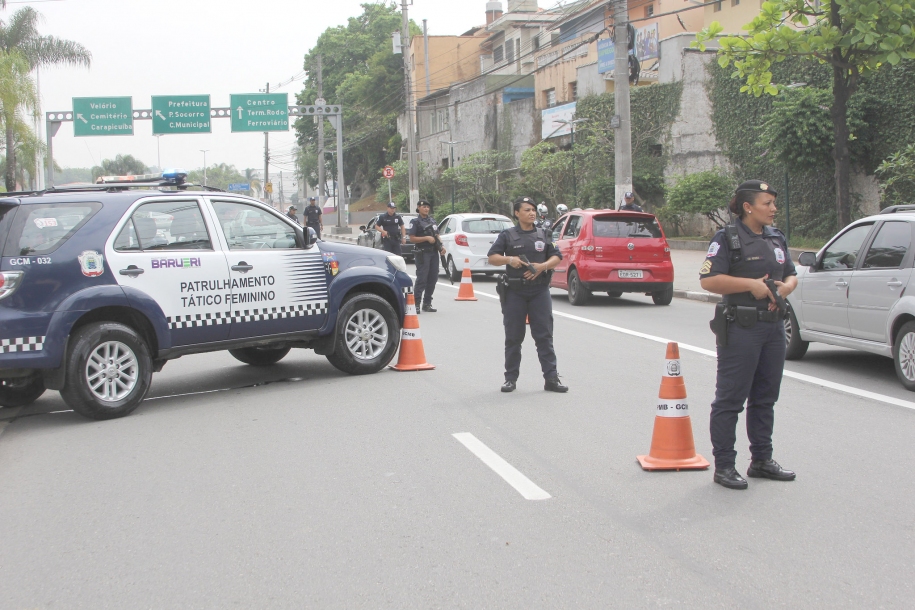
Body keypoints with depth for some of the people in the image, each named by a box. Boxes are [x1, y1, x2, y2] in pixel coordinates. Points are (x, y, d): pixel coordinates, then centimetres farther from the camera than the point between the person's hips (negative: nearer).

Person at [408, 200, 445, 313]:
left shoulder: (432, 220, 17)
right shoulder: (416, 222, -4)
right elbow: (412, 239, -10)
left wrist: (441, 247, 6)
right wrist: (426, 238, -17)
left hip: (434, 253, 7)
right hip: (423, 253, -7)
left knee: (433, 278, 8)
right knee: (421, 279, -10)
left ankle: (427, 304, 16)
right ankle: (416, 304, -7)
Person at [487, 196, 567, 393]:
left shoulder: (543, 235, 11)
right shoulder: (508, 235, 5)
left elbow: (556, 257, 9)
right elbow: (492, 258, 1)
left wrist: (542, 266, -10)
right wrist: (509, 259, -17)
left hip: (540, 291, 1)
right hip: (514, 292, -1)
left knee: (544, 336, -1)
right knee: (513, 337, 5)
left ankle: (551, 378, 1)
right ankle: (511, 378, 14)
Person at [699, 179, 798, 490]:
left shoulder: (776, 238, 15)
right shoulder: (728, 238, -7)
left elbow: (792, 275, 20)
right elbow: (708, 280, -15)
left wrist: (784, 287, -3)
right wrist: (751, 284, -18)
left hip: (774, 327, 7)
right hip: (741, 328, -7)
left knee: (765, 397, 14)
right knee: (730, 398, -3)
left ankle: (762, 460, 25)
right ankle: (724, 466, 3)